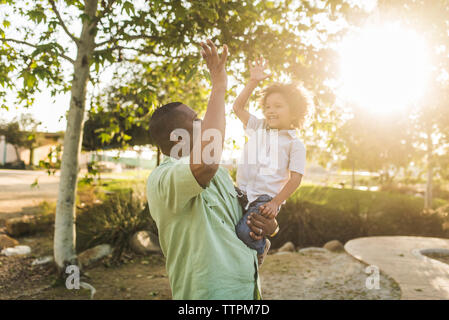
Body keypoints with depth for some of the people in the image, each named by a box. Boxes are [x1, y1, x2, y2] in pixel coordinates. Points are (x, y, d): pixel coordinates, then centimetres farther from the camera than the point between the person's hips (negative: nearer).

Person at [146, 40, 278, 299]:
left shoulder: (220, 173, 10)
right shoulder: (161, 179, -20)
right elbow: (205, 165, -41)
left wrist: (269, 225, -5)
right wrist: (219, 86, -32)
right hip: (210, 291, -8)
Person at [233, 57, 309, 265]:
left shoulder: (295, 143, 2)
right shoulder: (258, 128, 18)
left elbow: (295, 178, -4)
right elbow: (238, 108, 19)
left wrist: (276, 203, -15)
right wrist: (253, 82, 12)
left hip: (266, 197, -5)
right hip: (241, 193, 5)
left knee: (245, 232, -27)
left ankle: (260, 247, 9)